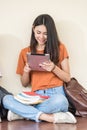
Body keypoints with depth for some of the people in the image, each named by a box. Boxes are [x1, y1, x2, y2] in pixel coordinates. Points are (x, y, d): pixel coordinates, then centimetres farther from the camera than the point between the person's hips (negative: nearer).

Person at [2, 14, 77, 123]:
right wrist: (26, 71, -4)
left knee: (59, 101, -40)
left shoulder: (59, 48, 9)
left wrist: (54, 68, -10)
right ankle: (51, 117, -27)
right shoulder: (25, 52, 14)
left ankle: (23, 112, -18)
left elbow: (67, 78, 9)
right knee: (6, 99, -26)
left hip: (55, 94, -2)